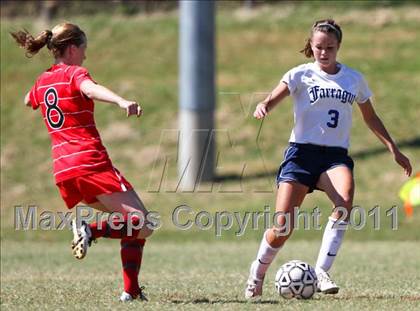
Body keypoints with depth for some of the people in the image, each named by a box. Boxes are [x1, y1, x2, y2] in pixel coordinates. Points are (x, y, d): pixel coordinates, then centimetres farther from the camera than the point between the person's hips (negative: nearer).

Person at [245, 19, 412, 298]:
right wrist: (263, 107, -34)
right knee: (282, 228, -10)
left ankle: (322, 270, -28)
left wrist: (393, 149, 18)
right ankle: (257, 273, 19)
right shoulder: (301, 75, 3)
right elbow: (273, 99, -10)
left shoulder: (354, 79, 12)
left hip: (336, 155, 2)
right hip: (302, 152, -2)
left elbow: (370, 117, 24)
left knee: (345, 199, -33)